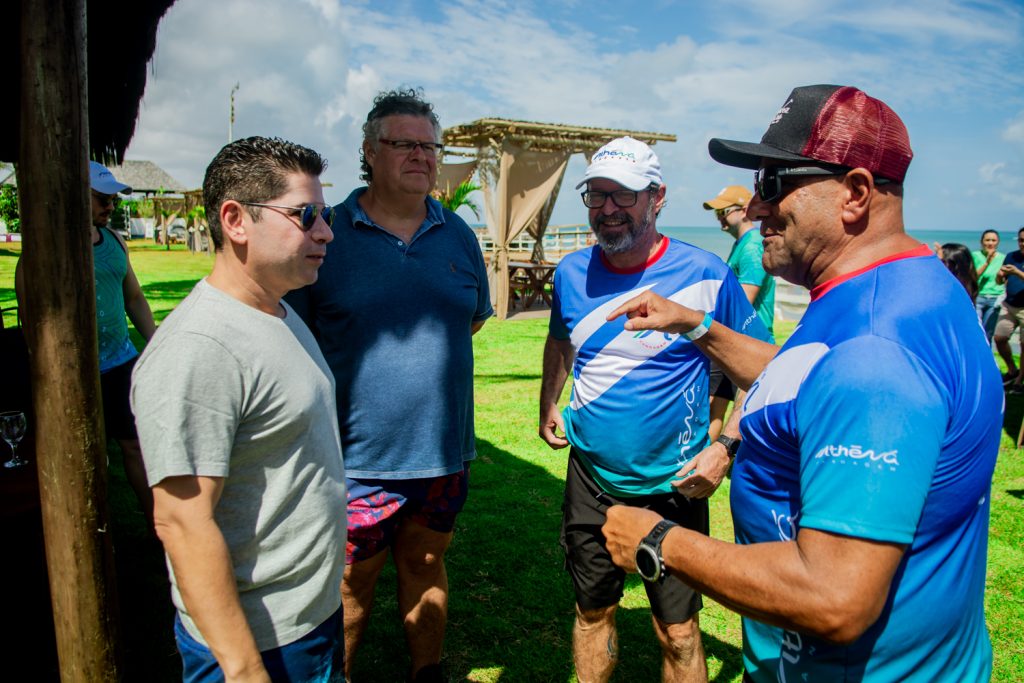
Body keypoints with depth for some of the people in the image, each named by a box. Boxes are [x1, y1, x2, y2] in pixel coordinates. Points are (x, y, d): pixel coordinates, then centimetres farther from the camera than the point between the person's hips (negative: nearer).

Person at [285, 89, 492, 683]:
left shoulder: (458, 236, 6)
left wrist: (426, 349, 7)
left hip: (443, 451, 4)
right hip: (357, 455, -3)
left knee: (427, 568, 22)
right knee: (350, 586, 12)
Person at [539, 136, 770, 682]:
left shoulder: (706, 275, -13)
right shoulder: (572, 272, -1)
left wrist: (726, 446, -16)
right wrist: (548, 405, 12)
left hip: (674, 486, -3)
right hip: (590, 478, 4)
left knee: (678, 632, 9)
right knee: (592, 612, 19)